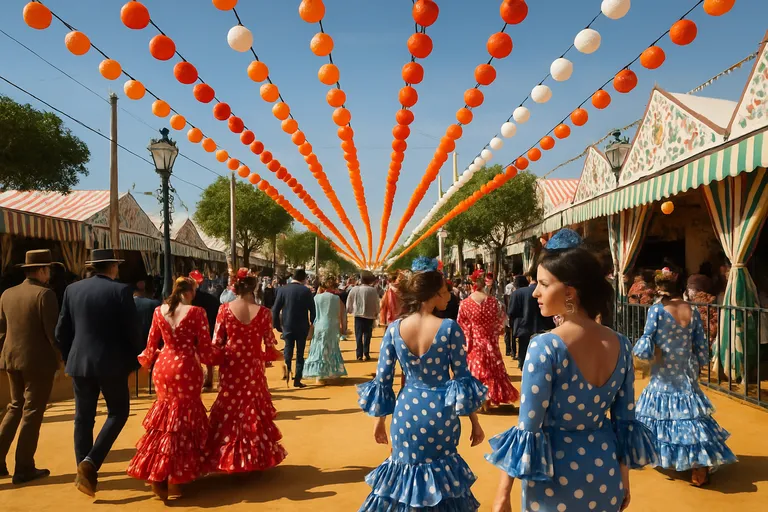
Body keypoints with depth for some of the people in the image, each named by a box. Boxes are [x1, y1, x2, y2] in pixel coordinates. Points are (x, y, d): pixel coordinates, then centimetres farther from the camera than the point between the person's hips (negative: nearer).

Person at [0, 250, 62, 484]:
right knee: (32, 413, 3)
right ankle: (24, 468, 9)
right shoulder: (45, 294, -14)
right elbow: (53, 332, -16)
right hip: (38, 361, -6)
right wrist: (63, 358, -6)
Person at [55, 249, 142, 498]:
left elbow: (61, 331, 6)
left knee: (83, 418, 14)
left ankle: (85, 472, 20)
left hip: (79, 363, 5)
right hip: (111, 363, -4)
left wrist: (69, 359, 20)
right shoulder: (121, 290, -10)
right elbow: (132, 331, -10)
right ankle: (90, 462, -3)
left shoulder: (72, 289, 3)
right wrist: (137, 360, 4)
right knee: (118, 412, 11)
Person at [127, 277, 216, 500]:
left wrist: (147, 359, 29)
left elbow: (151, 346, 8)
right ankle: (175, 479, 16)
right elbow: (205, 349, -9)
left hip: (163, 367, 4)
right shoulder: (196, 312, -11)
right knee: (184, 418, 10)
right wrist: (216, 358, 13)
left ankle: (156, 473, 22)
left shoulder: (159, 311, 2)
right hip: (186, 368, -4)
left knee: (165, 415, 20)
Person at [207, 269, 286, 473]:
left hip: (231, 365, 0)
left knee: (229, 409, 14)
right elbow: (270, 346, -5)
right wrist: (277, 355, 16)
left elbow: (216, 342, -5)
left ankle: (227, 457, 22)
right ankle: (256, 456, 24)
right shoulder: (263, 312, -8)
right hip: (253, 366, 0)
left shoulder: (225, 309, -7)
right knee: (254, 408, 14)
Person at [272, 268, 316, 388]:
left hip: (287, 325, 1)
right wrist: (312, 323, 10)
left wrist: (277, 325, 5)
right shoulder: (306, 291, -6)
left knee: (288, 347, 17)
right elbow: (312, 310, -5)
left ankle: (287, 367, -11)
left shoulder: (282, 289, -3)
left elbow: (275, 309, -4)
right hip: (302, 326, -1)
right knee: (300, 353, 9)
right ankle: (297, 380, 8)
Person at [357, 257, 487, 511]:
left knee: (405, 469, 20)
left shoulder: (394, 328, -6)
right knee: (441, 469, 22)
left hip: (406, 412, 1)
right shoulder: (450, 328, -14)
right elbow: (463, 378, -9)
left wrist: (380, 420, 12)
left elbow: (382, 380, -2)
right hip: (441, 414, -1)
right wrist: (475, 422, 2)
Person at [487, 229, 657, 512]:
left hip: (555, 479, -5)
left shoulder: (544, 347, -22)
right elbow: (625, 422, 3)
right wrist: (623, 479, 16)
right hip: (606, 475, 5)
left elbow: (527, 430, -19)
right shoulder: (621, 345, -5)